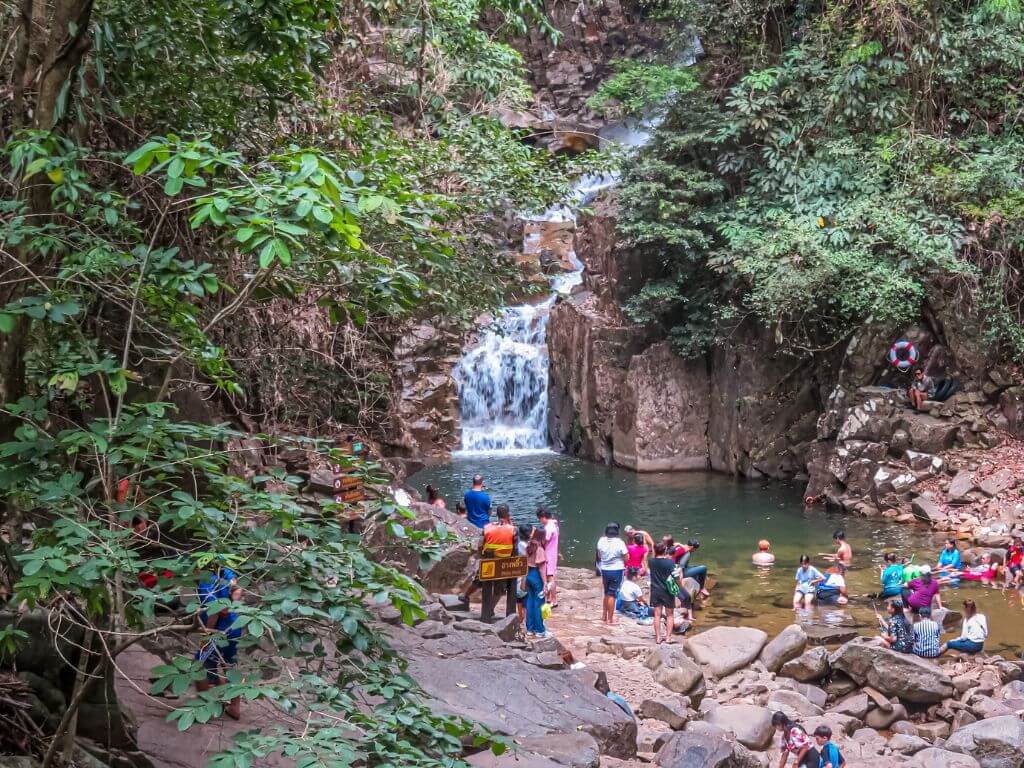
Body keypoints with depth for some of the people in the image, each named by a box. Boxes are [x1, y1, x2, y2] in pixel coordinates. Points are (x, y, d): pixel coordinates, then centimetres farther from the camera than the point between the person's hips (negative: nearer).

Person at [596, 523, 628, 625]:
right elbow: (626, 558, -10)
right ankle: (610, 619, 6)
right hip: (616, 570, -4)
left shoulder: (601, 541, -6)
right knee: (612, 595, 2)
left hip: (604, 570, 4)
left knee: (607, 593, 21)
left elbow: (599, 556, 7)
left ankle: (604, 615, 29)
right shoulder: (619, 542, -16)